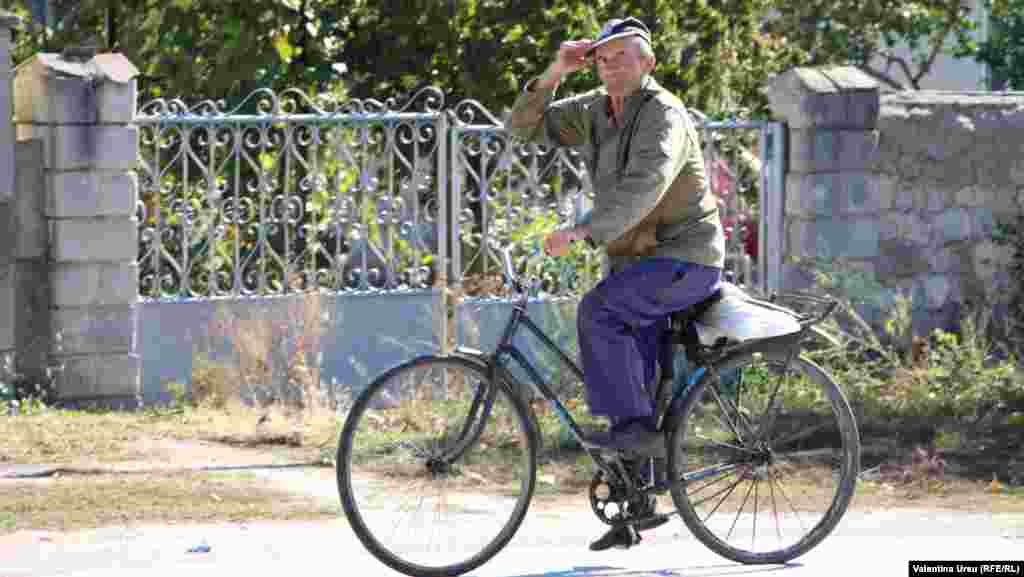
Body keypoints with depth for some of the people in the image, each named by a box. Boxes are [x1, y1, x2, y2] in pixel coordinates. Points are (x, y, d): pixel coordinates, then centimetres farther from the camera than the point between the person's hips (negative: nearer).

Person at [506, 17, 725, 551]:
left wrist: (582, 231, -41)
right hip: (635, 263, 8)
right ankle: (634, 508, 11)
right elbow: (523, 127, 6)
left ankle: (636, 426, -23)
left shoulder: (663, 115, -18)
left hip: (684, 260, -8)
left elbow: (643, 187, -34)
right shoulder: (593, 111, 7)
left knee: (598, 310, -29)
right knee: (630, 375, 6)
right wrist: (554, 74, -9)